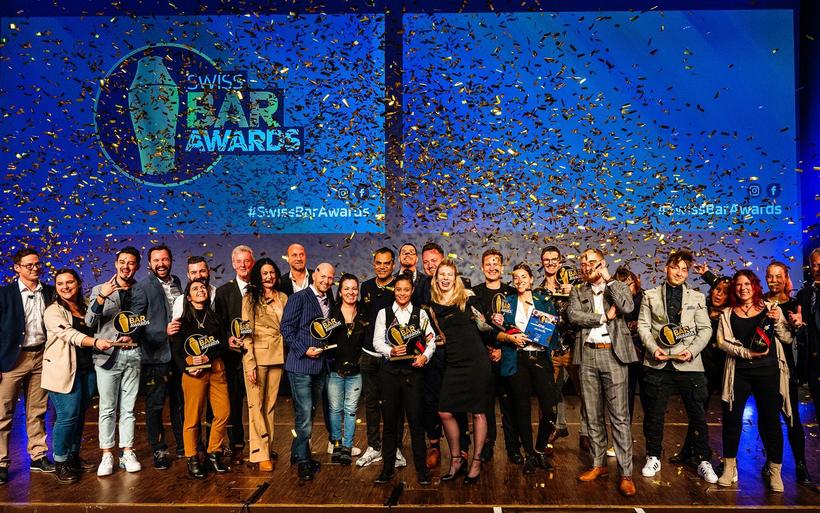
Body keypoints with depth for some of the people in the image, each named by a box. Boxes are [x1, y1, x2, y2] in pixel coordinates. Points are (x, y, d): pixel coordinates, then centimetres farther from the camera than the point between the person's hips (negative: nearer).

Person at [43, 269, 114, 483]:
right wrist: (95, 342, -36)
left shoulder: (86, 308, 12)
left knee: (80, 416, 11)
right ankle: (61, 463, 8)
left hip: (87, 369, 5)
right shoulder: (53, 311, -5)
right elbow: (69, 334, -21)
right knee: (68, 416, -7)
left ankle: (74, 457, 24)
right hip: (63, 371, -5)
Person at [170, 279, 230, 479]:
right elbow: (176, 350, 3)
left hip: (216, 368, 3)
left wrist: (208, 357, -9)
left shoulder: (215, 317, 16)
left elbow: (223, 344, 9)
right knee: (193, 416, -4)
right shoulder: (183, 321, 7)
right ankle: (192, 460, 9)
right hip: (194, 371, -3)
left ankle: (214, 454, 13)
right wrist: (187, 368, -14)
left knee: (223, 413, -2)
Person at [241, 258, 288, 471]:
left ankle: (268, 447, 22)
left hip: (278, 356, 4)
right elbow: (246, 332, -6)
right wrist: (250, 363, -13)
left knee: (270, 403, 11)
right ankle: (260, 453, 3)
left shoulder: (283, 298, 11)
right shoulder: (250, 299, -2)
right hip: (257, 355, -4)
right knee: (256, 404, -1)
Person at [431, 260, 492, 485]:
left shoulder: (467, 297, -1)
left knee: (478, 413, 4)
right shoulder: (433, 306, 9)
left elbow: (483, 323, 10)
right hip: (453, 363, 4)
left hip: (476, 361, -3)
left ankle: (476, 462, 18)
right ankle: (456, 460, 20)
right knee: (445, 413, 0)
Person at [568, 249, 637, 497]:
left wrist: (608, 279, -7)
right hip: (587, 356, 3)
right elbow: (573, 316, -5)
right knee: (593, 415, 10)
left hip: (613, 354, -2)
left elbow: (627, 307, -12)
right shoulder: (577, 292, 13)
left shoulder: (618, 287, 9)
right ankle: (598, 464, 21)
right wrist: (603, 317, -9)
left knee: (620, 416, -4)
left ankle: (626, 473, 0)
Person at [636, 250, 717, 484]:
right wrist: (653, 348, -10)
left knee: (697, 414, 3)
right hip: (658, 362, 0)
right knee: (654, 413, 6)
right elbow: (643, 325, 5)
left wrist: (692, 350, -9)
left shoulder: (697, 297, 10)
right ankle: (653, 458, 21)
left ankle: (703, 461, 17)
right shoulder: (651, 296, 9)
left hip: (688, 363, 0)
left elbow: (705, 329, 6)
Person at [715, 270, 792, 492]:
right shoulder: (727, 313, 9)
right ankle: (729, 468, 16)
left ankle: (775, 472, 15)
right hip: (738, 371, 1)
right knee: (731, 418, 3)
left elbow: (787, 339, 5)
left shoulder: (770, 308, 7)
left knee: (770, 420, 2)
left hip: (768, 371, -1)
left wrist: (777, 321, -12)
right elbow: (722, 341, 0)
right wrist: (747, 353, -12)